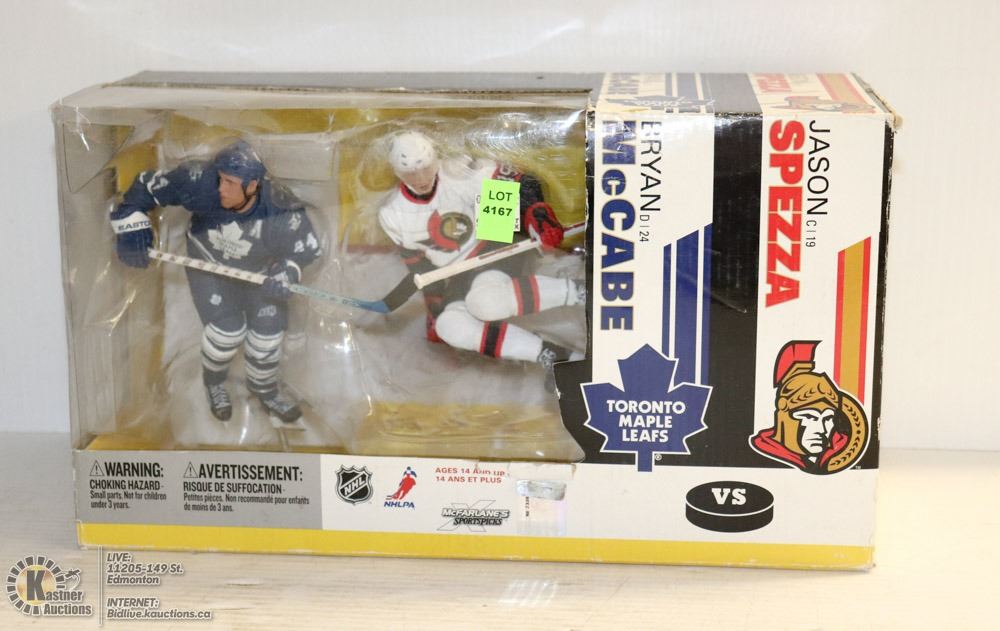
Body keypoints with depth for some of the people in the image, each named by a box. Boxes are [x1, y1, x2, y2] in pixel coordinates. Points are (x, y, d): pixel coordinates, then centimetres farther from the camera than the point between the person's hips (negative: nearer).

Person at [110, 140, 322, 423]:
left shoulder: (281, 213, -36)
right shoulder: (201, 182, -36)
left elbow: (307, 247, -18)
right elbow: (148, 185, -21)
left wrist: (286, 274, -34)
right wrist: (130, 228, -24)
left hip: (262, 270, 1)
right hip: (209, 262, -1)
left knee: (267, 334, 4)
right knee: (227, 331, -9)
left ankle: (264, 389, 37)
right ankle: (214, 382, 26)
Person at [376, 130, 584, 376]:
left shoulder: (462, 175, -17)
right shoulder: (392, 216, -6)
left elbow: (520, 183, -10)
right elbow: (418, 266, 4)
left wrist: (536, 212, -25)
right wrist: (435, 303, -1)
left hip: (496, 249, -5)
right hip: (455, 278, 5)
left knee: (485, 301, -36)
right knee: (448, 327, -25)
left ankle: (575, 292, -23)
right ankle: (548, 354, -27)